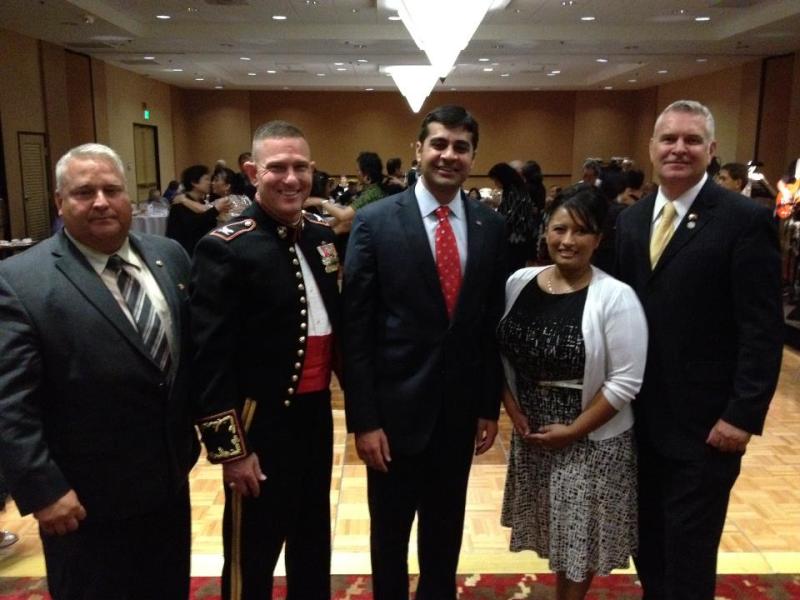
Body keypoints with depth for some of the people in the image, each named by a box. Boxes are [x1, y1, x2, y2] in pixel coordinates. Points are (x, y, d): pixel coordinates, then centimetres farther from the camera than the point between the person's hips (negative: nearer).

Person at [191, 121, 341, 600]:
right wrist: (230, 447, -15)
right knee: (253, 552, 13)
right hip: (261, 420, -6)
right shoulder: (225, 248, -16)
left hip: (317, 411, 6)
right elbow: (210, 358, -17)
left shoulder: (323, 234, 4)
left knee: (314, 537, 24)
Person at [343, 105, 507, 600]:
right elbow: (356, 328, -10)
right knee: (390, 532, 16)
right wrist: (363, 418, -12)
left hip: (461, 407, 3)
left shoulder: (491, 226, 1)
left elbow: (494, 322, 6)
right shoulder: (375, 221, -10)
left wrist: (491, 405, 7)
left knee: (446, 529, 22)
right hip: (395, 405, -3)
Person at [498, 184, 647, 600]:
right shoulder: (519, 283, -3)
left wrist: (573, 430, -14)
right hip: (530, 433, 4)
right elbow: (501, 355, 6)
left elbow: (625, 382, -16)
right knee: (557, 531, 20)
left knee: (581, 535, 13)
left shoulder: (616, 297, -17)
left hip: (592, 441, -4)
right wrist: (512, 409, -3)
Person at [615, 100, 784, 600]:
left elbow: (764, 330, -13)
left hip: (704, 420, -5)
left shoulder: (746, 220, -11)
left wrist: (743, 414, -16)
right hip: (641, 415, 6)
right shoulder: (632, 218, 7)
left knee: (688, 548, 9)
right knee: (647, 537, 19)